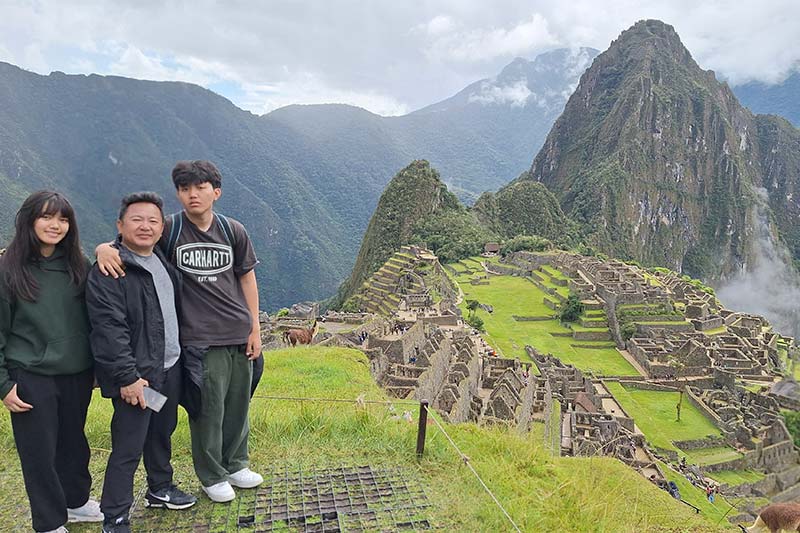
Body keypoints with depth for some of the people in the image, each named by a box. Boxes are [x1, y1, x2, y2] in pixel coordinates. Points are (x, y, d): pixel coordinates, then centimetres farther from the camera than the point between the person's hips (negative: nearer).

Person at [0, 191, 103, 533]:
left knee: (73, 443, 17)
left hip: (77, 375, 3)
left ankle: (76, 501, 38)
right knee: (39, 450, 8)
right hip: (31, 377, -3)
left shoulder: (78, 266, 2)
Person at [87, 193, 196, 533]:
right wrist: (128, 376, -22)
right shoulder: (108, 272, -15)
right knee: (128, 448, -1)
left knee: (162, 434, 21)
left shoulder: (163, 263, 12)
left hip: (170, 368, 8)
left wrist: (181, 355, 19)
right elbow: (109, 328, -20)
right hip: (136, 376, -8)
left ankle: (160, 489, 40)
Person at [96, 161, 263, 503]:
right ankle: (212, 476, 28)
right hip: (200, 339, -3)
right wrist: (104, 249, -25)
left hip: (240, 334, 3)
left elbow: (247, 279, 8)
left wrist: (255, 328, 6)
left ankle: (235, 464, 37)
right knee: (208, 410, 4)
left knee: (238, 404, 14)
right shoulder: (168, 230, -4)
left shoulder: (233, 231, 3)